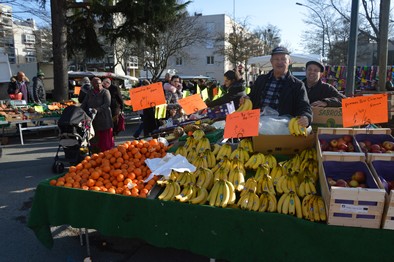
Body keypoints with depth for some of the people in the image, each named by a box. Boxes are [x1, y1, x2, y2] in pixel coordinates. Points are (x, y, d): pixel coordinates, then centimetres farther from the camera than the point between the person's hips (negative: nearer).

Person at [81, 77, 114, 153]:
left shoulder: (105, 92, -2)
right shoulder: (90, 92, 15)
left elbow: (107, 104, -14)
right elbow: (84, 103, 15)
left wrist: (97, 110, -25)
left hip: (103, 119, -5)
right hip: (92, 119, 5)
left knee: (105, 138, -2)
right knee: (94, 139, 6)